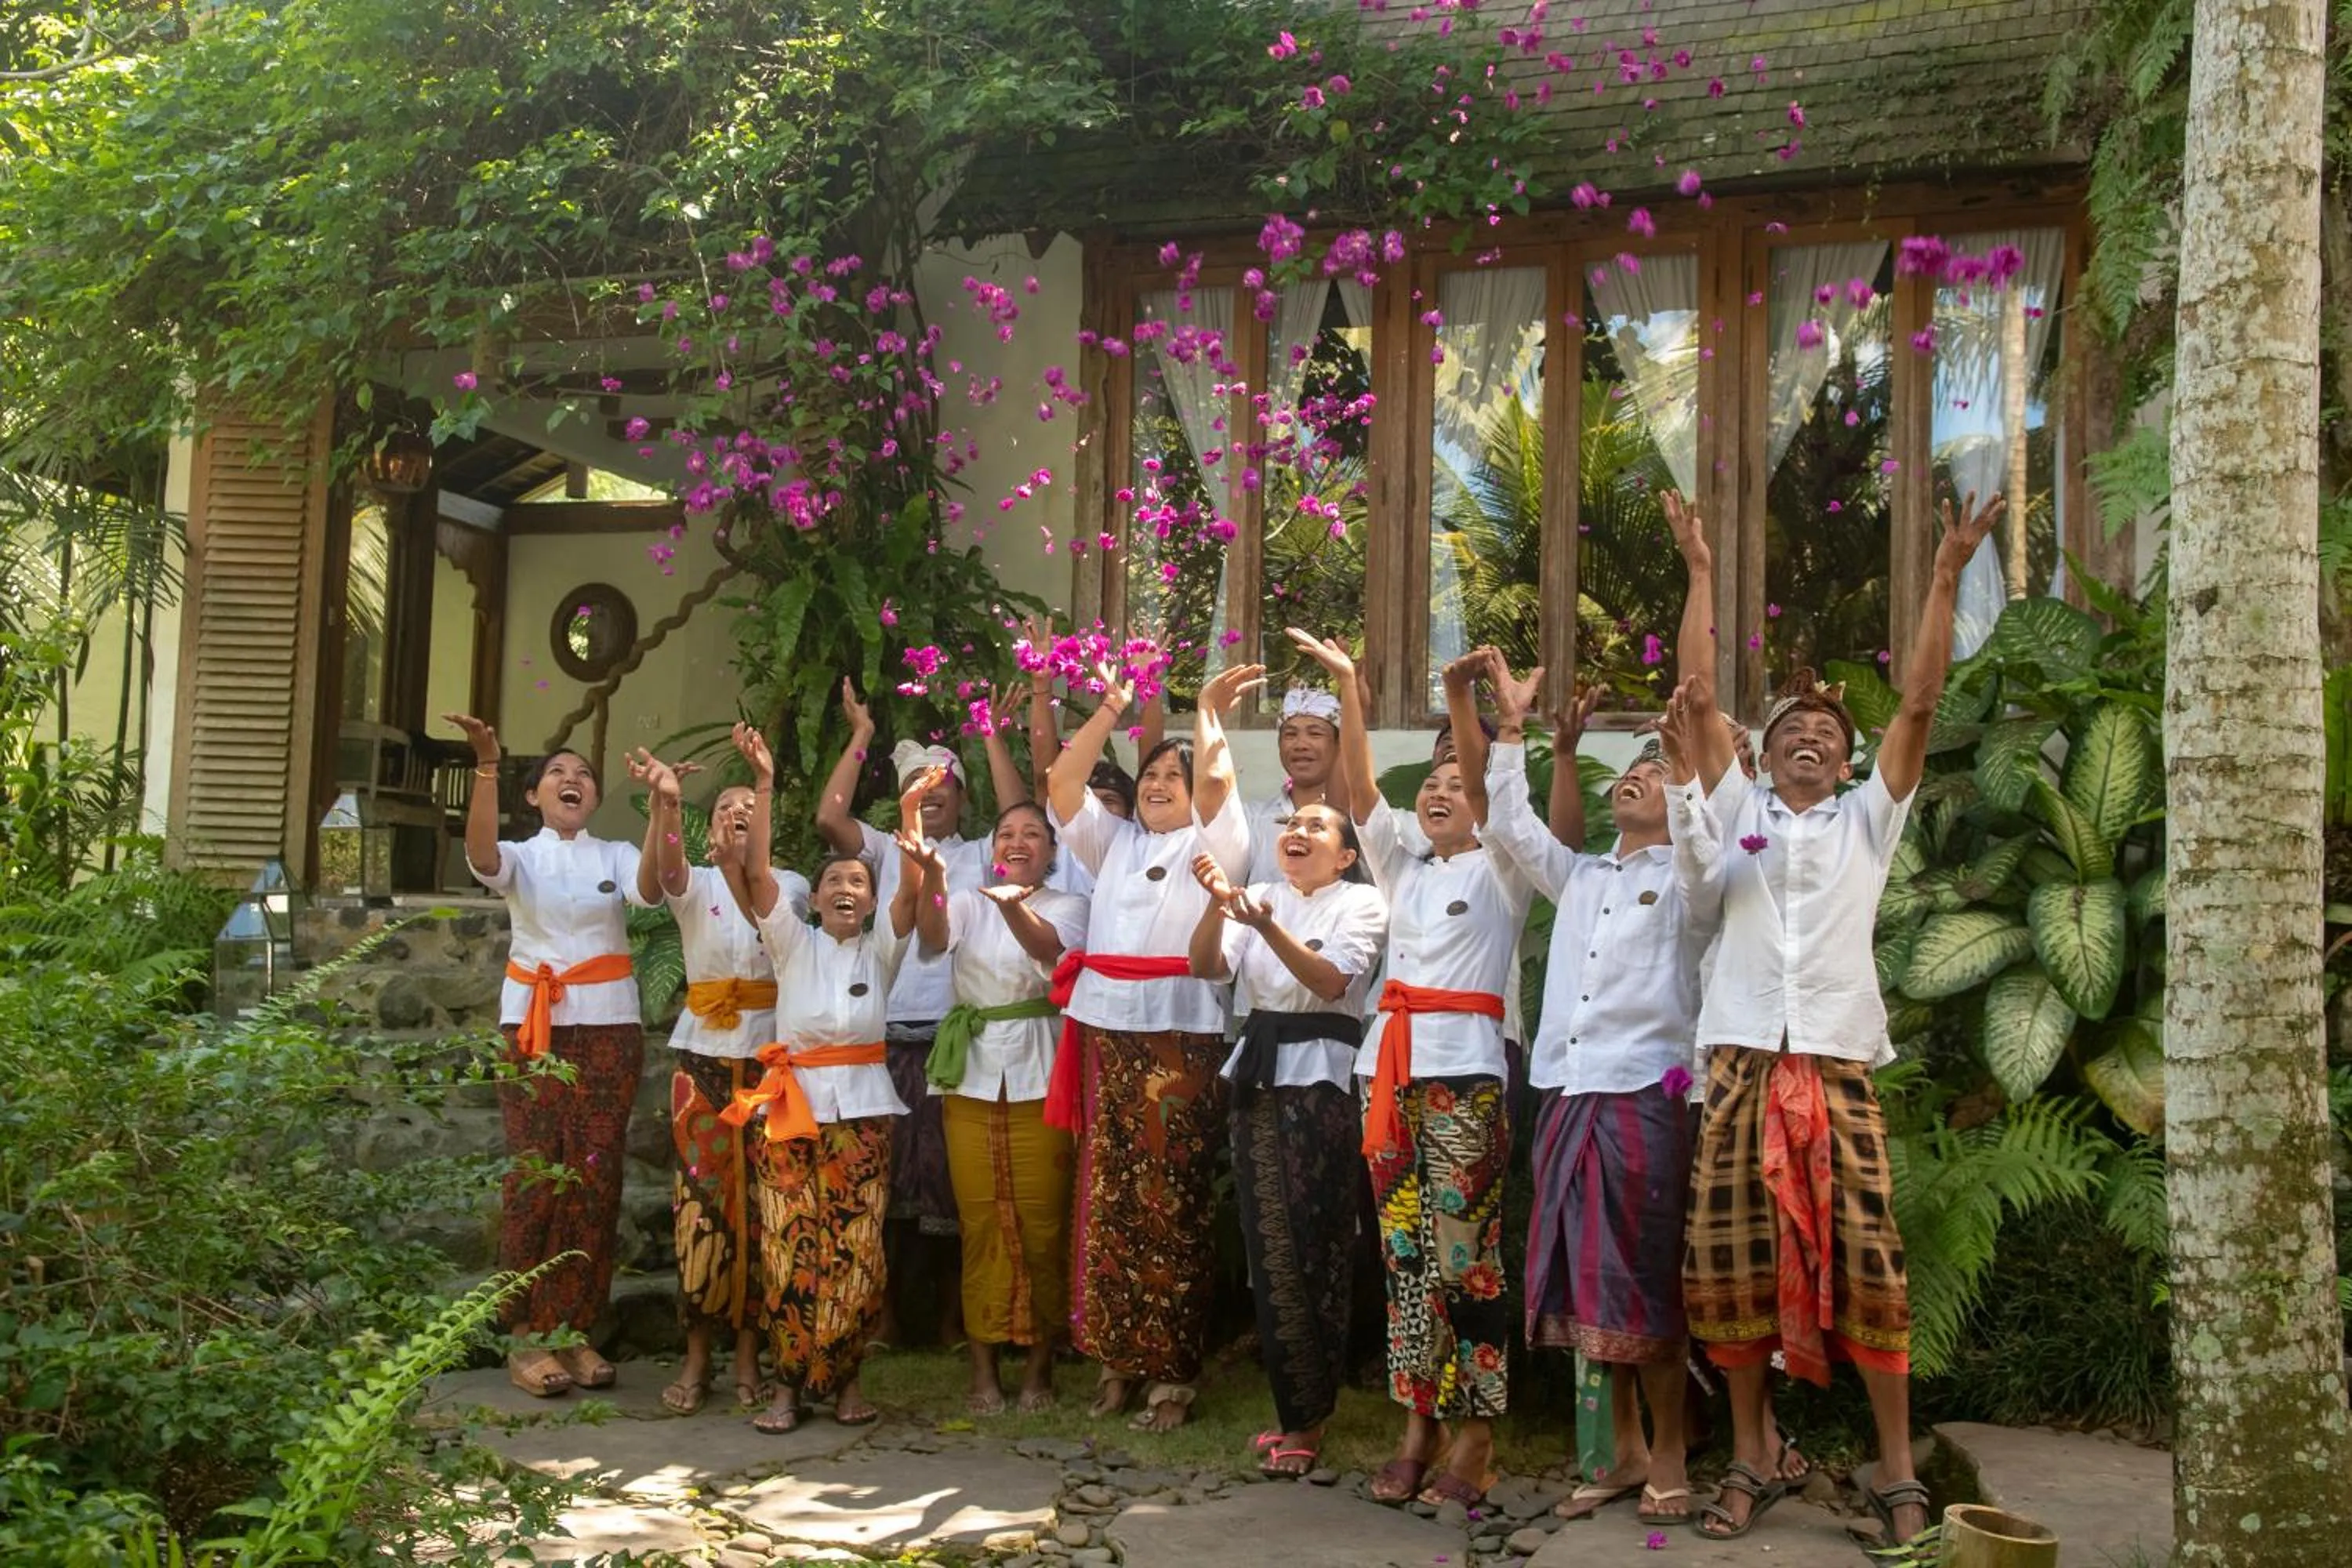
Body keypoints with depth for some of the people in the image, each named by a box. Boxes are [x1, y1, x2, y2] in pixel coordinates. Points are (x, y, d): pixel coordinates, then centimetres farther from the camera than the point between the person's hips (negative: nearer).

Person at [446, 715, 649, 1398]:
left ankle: (575, 1331, 9)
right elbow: (482, 856, -18)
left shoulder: (615, 856, 10)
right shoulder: (521, 856, 7)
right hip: (534, 1025, -1)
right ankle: (528, 1336, 1)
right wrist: (485, 766, -32)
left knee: (594, 1179, 0)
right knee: (535, 1175, -6)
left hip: (608, 1026, 1)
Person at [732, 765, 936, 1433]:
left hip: (861, 1109, 1)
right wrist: (763, 788, -11)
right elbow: (755, 872, -3)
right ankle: (788, 1384, 4)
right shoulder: (794, 943, 9)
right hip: (790, 1105, 0)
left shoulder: (881, 949, 10)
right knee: (790, 1247, -4)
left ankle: (845, 1379, 9)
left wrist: (910, 809, -16)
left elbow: (912, 886, -5)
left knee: (856, 1248, -4)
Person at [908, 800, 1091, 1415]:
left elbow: (1048, 947, -19)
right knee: (980, 1224, 4)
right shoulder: (968, 903, 11)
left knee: (1041, 1225, -1)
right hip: (973, 1074, 2)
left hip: (1038, 1076, -2)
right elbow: (933, 937, -12)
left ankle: (1039, 1365, 12)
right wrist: (932, 875, -33)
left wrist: (1014, 905, -41)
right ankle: (983, 1368, 12)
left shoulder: (1067, 906, 4)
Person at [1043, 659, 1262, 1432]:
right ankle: (1117, 1360, 10)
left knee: (1171, 1205, -5)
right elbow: (1062, 782, 11)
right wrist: (1111, 706, 9)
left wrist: (1208, 709, 2)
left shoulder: (1213, 843, 9)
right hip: (1105, 1031, 4)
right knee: (1108, 1201, 2)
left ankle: (1173, 1373, 1)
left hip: (1180, 1036, -4)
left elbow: (1217, 781, -10)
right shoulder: (1113, 842, 22)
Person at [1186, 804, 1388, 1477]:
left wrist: (1266, 925, -26)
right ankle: (1296, 1409, 14)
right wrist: (1218, 904, -17)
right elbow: (1207, 966, 1)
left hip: (1321, 1075, -4)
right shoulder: (1259, 895, 15)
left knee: (1314, 1246, -4)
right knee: (1268, 1245, 4)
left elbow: (1334, 979, -14)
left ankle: (1307, 1417, 7)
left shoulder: (1362, 903, 2)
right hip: (1257, 1073, 5)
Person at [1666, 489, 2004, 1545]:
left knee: (1865, 1263, -6)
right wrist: (1700, 571, 11)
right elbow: (1699, 698, 12)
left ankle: (1896, 1468, 5)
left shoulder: (1867, 819, 14)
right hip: (1743, 1066, 1)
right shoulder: (1739, 813, 15)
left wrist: (1946, 576, 0)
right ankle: (1750, 1458, 14)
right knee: (1733, 1264, 0)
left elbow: (1920, 703, 6)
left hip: (1838, 1068, -1)